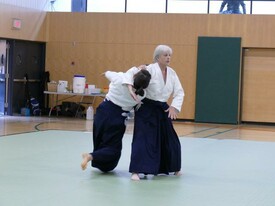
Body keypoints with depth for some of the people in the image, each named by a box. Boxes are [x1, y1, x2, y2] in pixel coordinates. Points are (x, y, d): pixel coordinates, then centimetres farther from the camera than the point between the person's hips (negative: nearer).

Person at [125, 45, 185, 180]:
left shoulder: (172, 73, 3)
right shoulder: (150, 69, -14)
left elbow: (179, 92, 5)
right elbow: (132, 72, -20)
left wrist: (174, 107, -10)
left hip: (162, 110, 6)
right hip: (147, 109, -6)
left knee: (169, 138, 13)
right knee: (143, 139, -13)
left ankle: (173, 168, 32)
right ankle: (136, 171, -11)